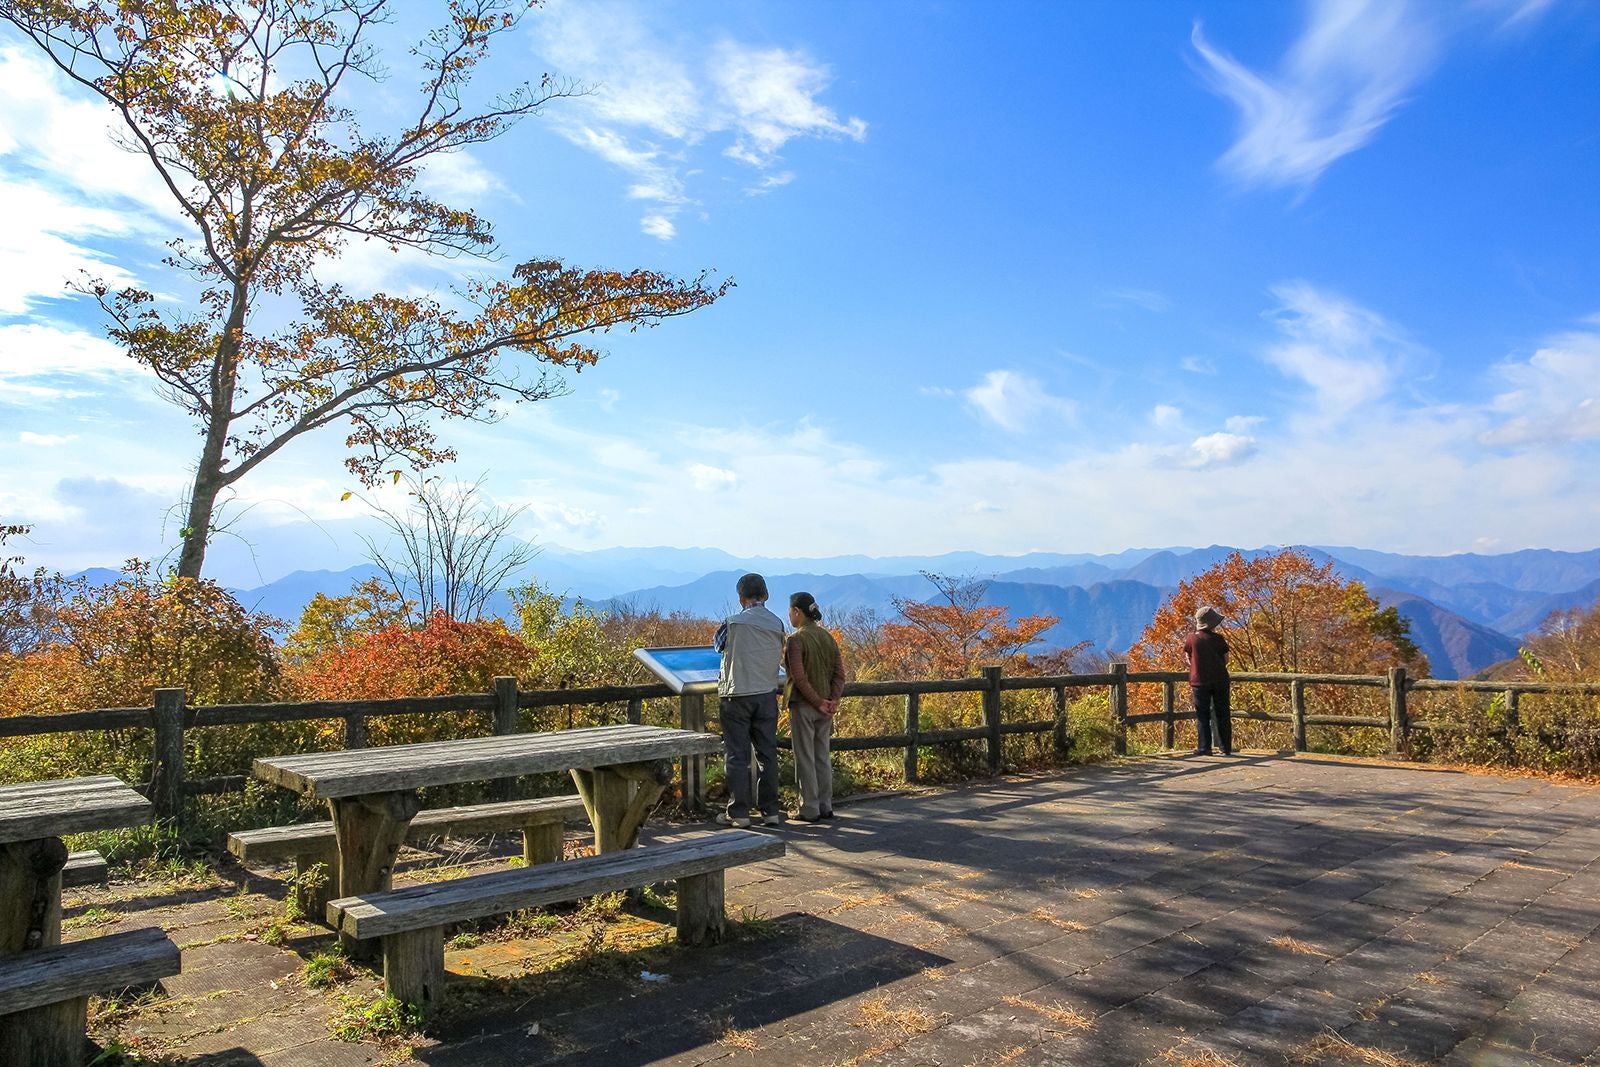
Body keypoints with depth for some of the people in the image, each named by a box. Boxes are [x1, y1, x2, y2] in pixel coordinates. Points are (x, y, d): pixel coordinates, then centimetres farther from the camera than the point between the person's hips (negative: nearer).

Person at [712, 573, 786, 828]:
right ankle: (770, 811, 13)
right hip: (767, 695, 4)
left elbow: (717, 644, 9)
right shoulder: (777, 624, 1)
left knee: (737, 755, 4)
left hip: (736, 695, -3)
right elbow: (779, 655, 11)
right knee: (767, 753, 9)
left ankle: (738, 812, 7)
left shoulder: (732, 623, -9)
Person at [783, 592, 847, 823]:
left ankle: (809, 810, 8)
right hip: (825, 705, 7)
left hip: (803, 705, -7)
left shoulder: (795, 640, -13)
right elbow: (839, 672, 3)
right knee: (823, 756, 14)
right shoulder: (827, 637, 7)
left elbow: (799, 676, -20)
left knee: (805, 758, 2)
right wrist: (833, 699, -5)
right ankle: (825, 806, 21)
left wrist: (817, 702, -14)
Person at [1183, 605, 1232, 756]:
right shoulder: (1218, 639, -5)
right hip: (1220, 680, 1)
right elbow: (1225, 660, 1)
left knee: (1202, 715, 3)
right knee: (1222, 714, 11)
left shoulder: (1191, 639, -6)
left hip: (1200, 681, -1)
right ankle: (1226, 748, 14)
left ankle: (1205, 748, -3)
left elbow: (1188, 659, 3)